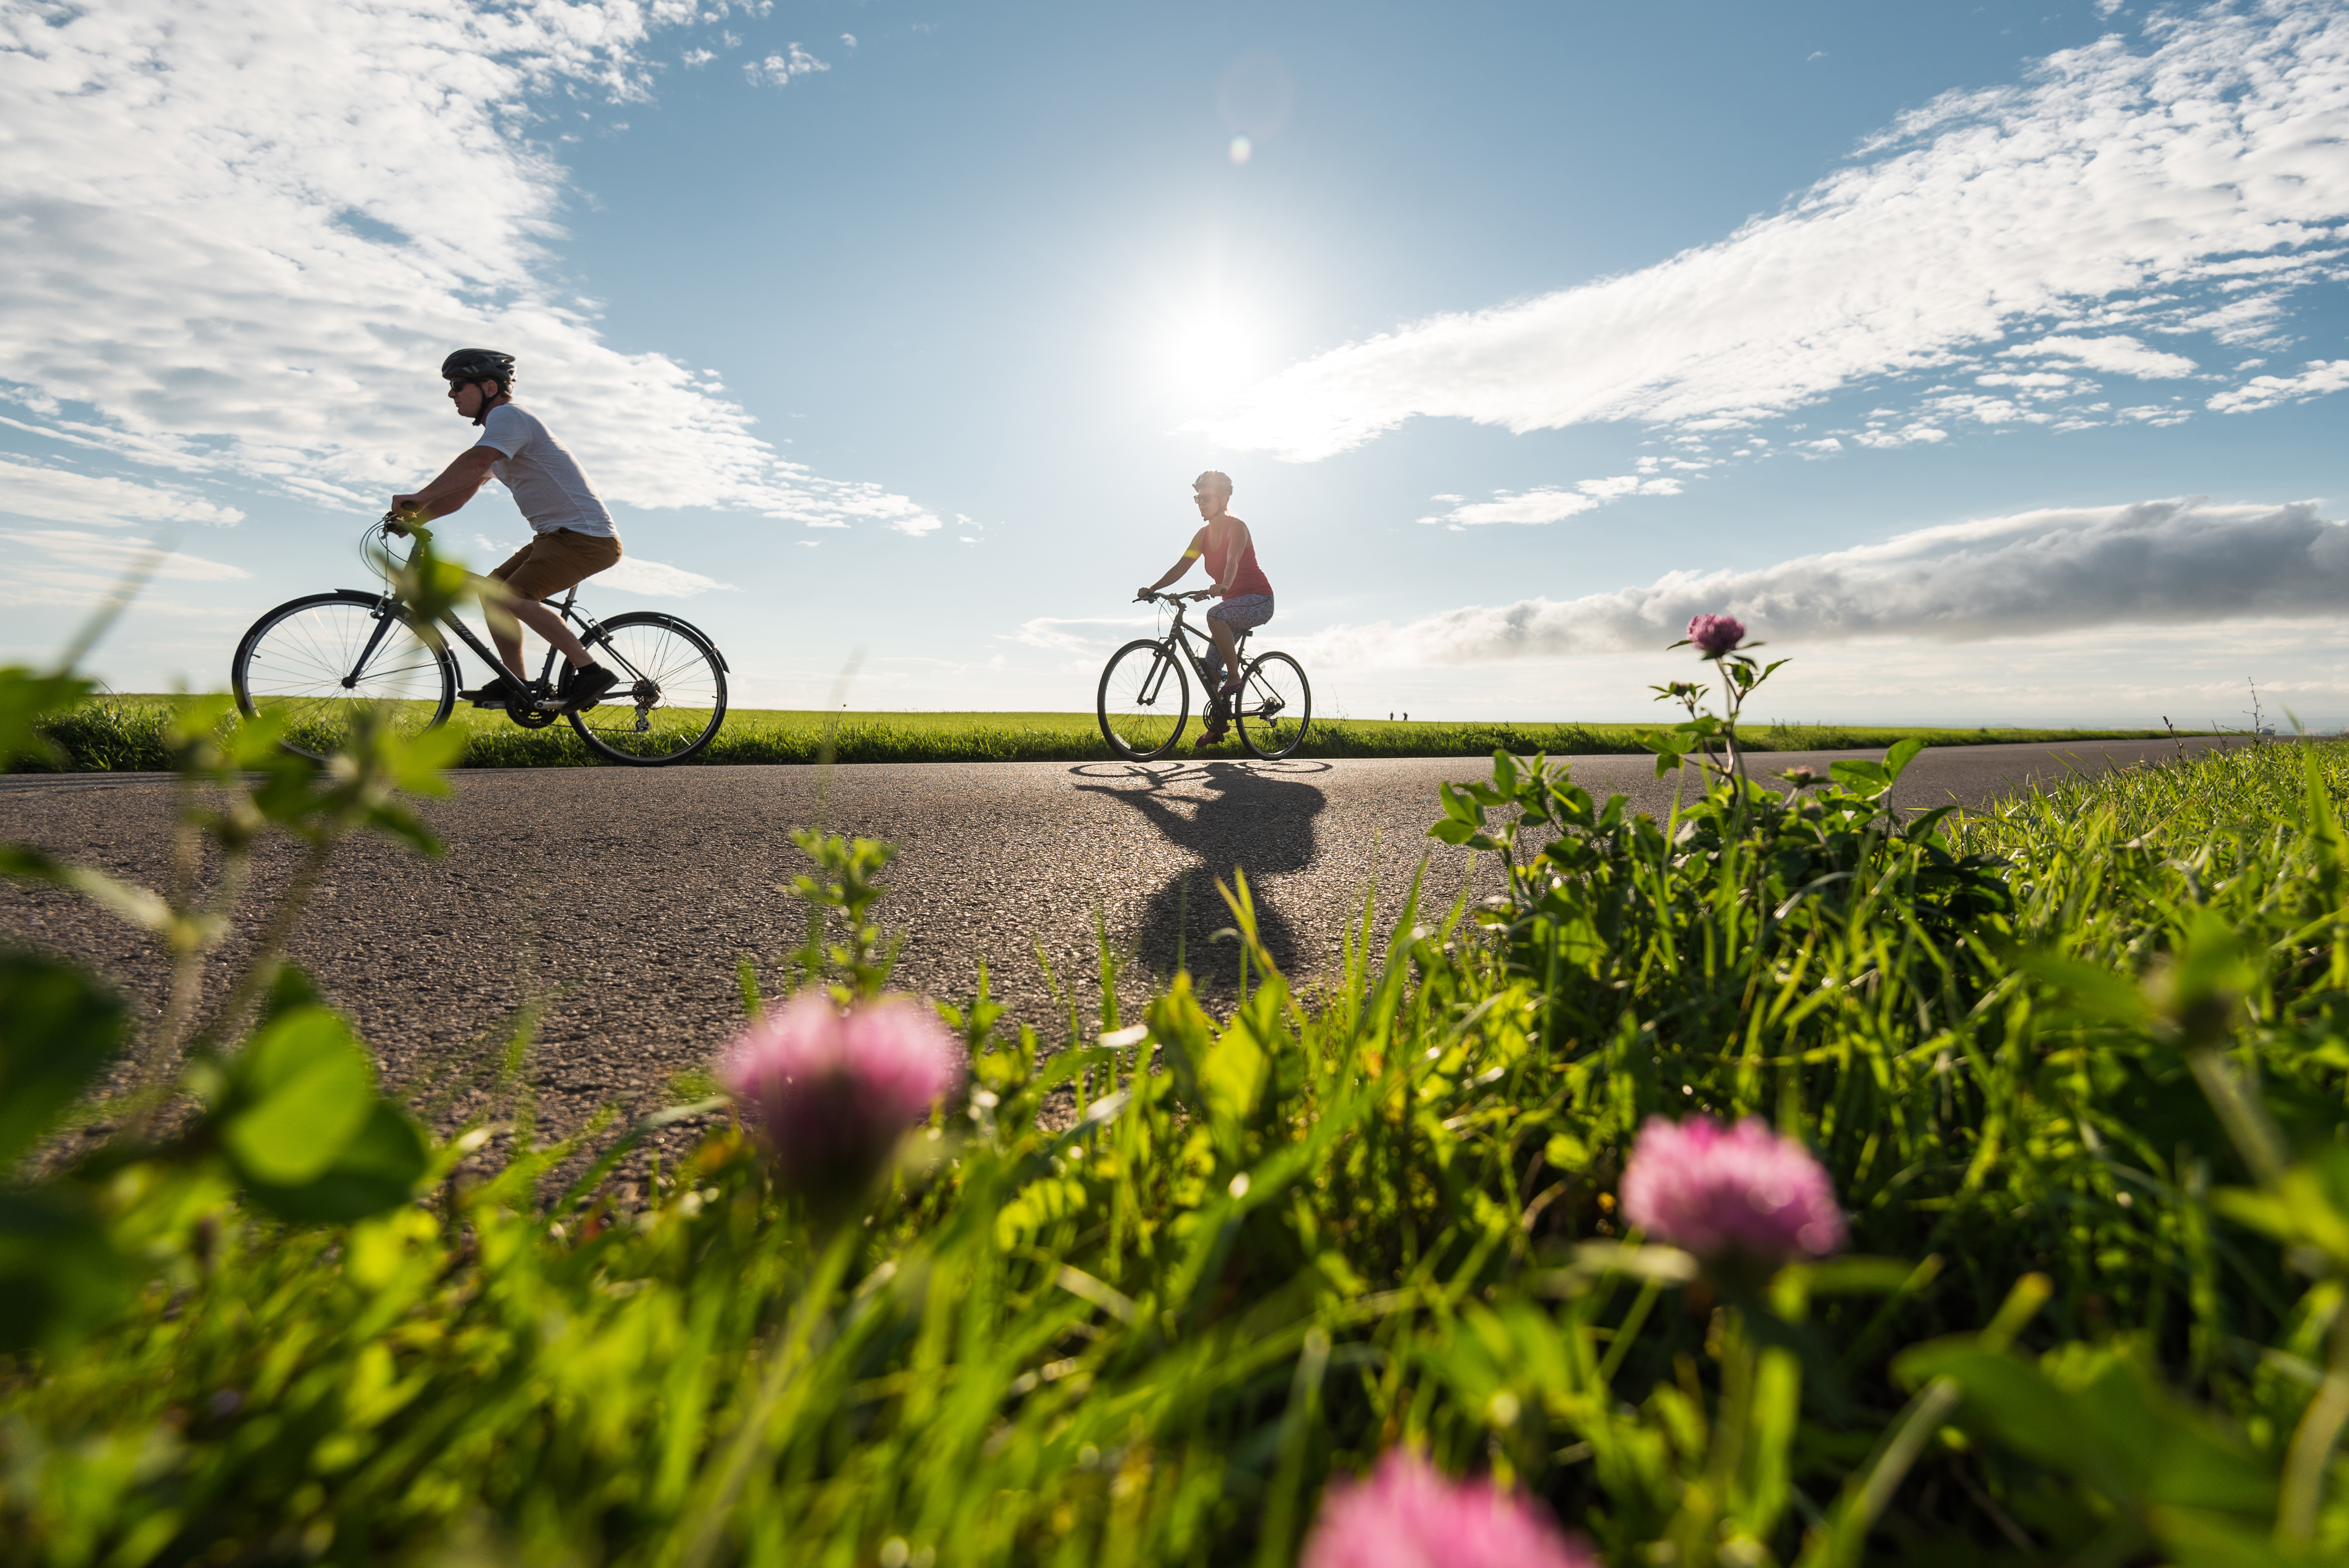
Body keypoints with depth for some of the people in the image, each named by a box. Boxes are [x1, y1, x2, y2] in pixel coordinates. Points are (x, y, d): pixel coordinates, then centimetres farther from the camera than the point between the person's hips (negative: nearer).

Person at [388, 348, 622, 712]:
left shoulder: (507, 415, -8)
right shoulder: (499, 426, 24)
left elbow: (474, 464, -26)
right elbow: (464, 489, 22)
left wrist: (417, 498, -27)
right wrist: (415, 519, 10)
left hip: (585, 535, -10)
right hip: (557, 534, 10)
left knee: (513, 598, -22)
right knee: (492, 591, 11)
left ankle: (591, 672, -18)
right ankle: (515, 684, 12)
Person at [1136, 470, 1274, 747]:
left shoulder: (1237, 527, -14)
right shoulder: (1204, 534, 7)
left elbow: (1232, 562, -33)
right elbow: (1182, 566, 0)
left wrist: (1223, 586, -53)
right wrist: (1153, 588, -13)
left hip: (1259, 600, -8)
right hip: (1234, 602, 8)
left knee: (1216, 615, -37)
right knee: (1211, 665, 1)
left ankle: (1235, 679, -25)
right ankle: (1218, 723, 15)